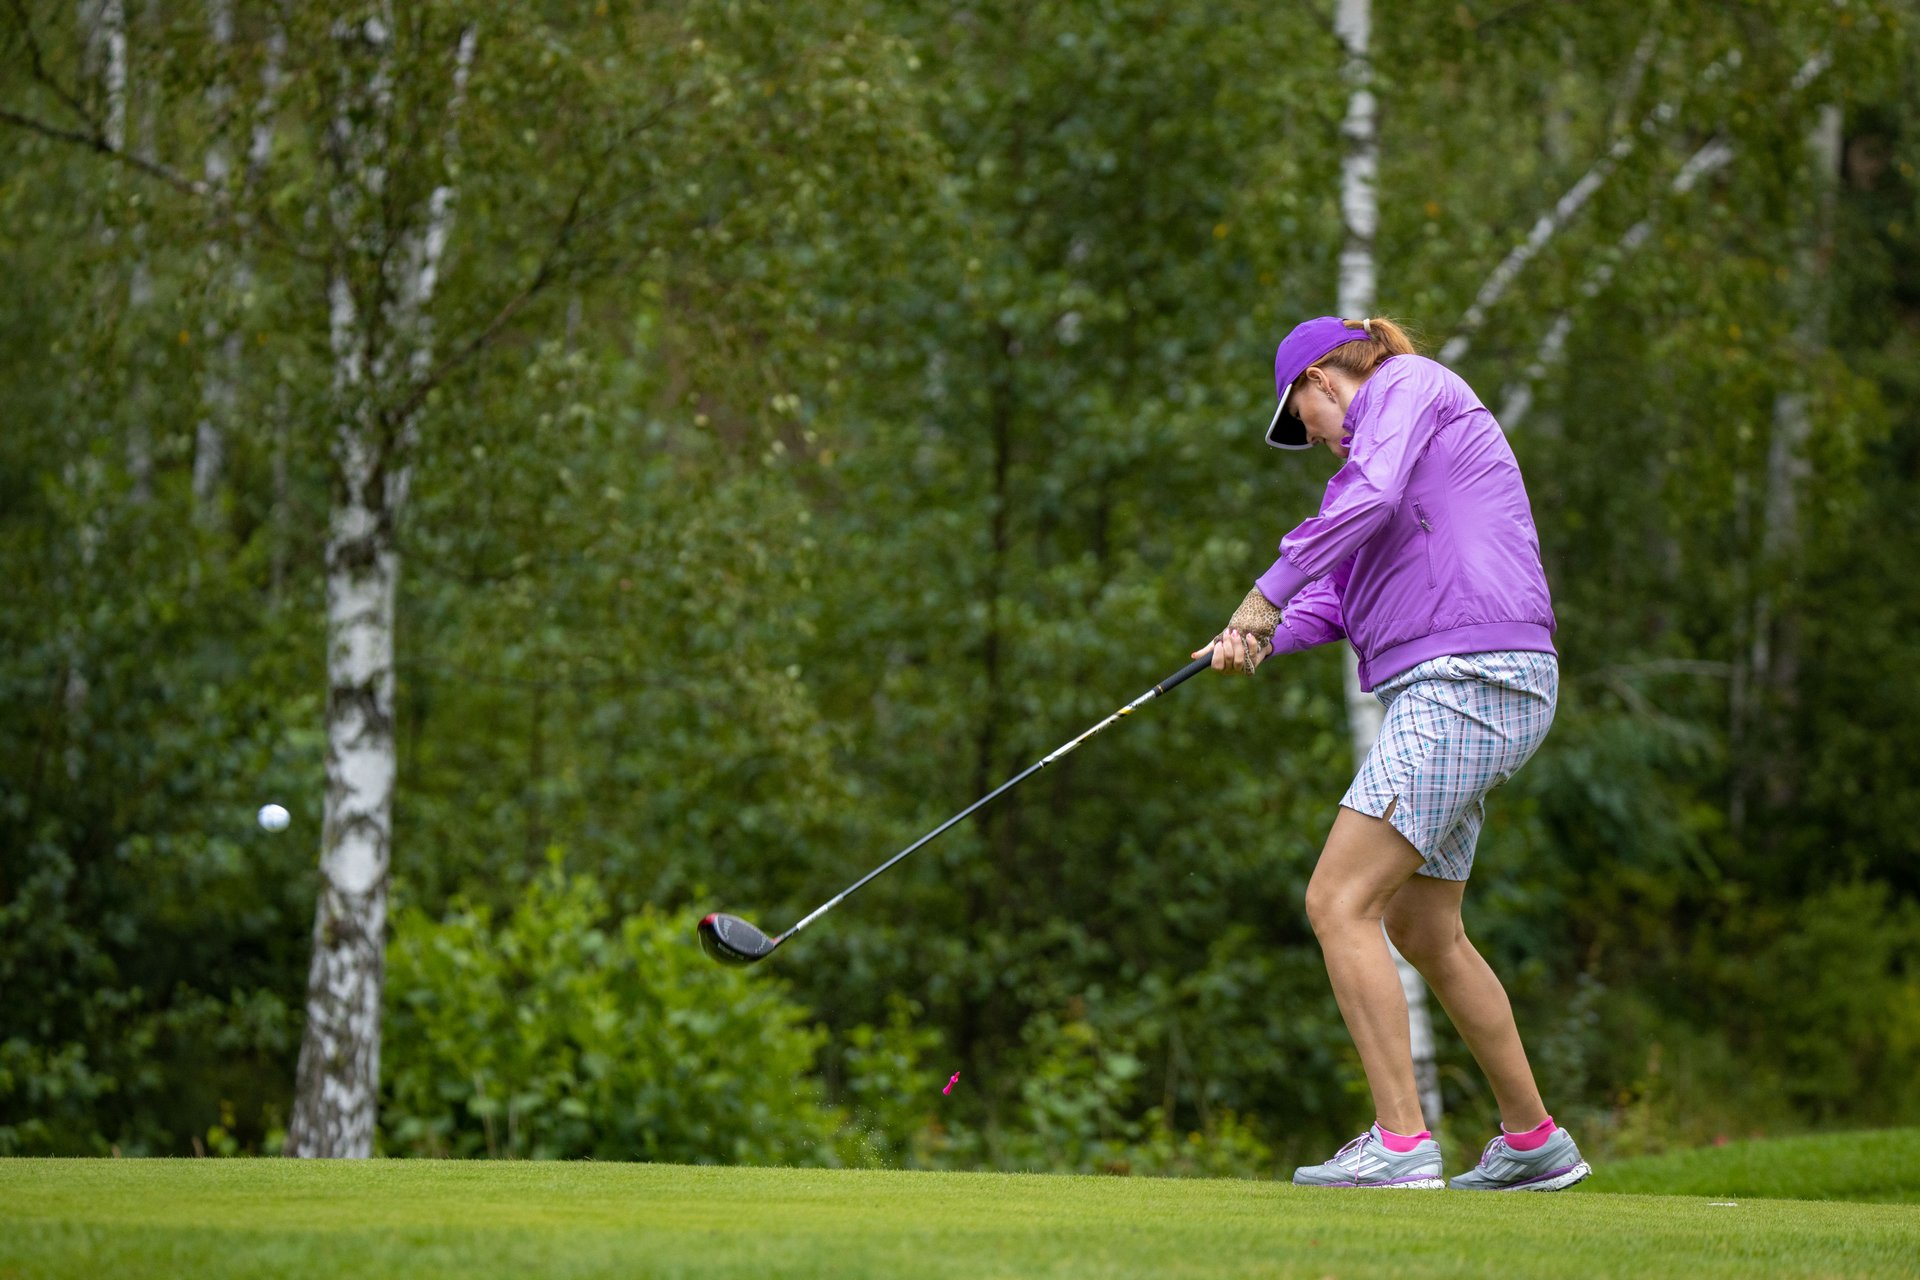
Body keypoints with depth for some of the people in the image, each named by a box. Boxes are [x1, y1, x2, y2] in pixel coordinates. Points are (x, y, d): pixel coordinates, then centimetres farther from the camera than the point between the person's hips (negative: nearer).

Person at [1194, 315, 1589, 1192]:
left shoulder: (1407, 383, 0)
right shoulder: (1386, 446, 28)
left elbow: (1371, 500, -19)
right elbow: (1340, 598, 18)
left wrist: (1267, 594, -14)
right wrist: (1260, 639, 0)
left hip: (1465, 681, -11)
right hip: (1449, 694, 11)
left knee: (1339, 902, -14)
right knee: (1421, 929, 18)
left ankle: (1401, 1142, -18)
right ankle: (1534, 1143, 25)